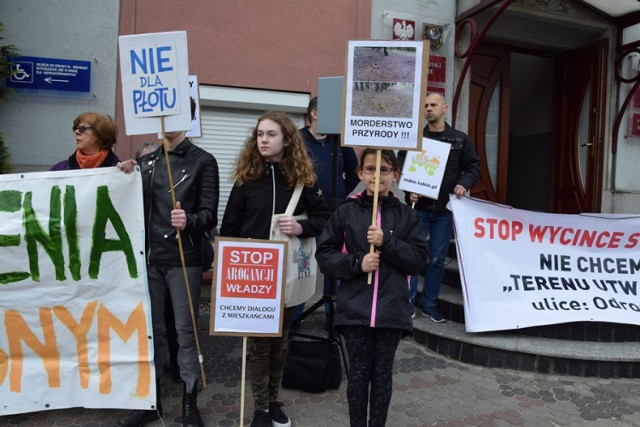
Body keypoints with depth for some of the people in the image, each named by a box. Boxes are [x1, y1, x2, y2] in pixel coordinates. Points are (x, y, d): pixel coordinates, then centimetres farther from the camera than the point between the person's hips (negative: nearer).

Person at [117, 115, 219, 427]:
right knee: (151, 329, 13)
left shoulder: (203, 161, -3)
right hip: (150, 258, 5)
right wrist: (128, 178, -2)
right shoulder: (147, 161, 13)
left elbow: (209, 215, -10)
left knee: (185, 331, 3)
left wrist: (189, 221, -31)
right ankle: (151, 400, 29)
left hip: (184, 261, -5)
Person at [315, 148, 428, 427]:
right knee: (358, 373, 11)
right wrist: (357, 263, -14)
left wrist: (387, 242, -15)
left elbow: (419, 259, -2)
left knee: (382, 373, 14)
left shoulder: (406, 215, 1)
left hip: (392, 309, 1)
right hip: (354, 309, 0)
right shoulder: (346, 211, -1)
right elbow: (324, 254, 0)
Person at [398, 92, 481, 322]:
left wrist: (464, 184, -9)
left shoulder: (460, 139, 7)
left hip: (444, 209, 1)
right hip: (417, 207, -1)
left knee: (437, 259, 8)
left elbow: (474, 167, 10)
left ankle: (430, 304, 21)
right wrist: (409, 191, -12)